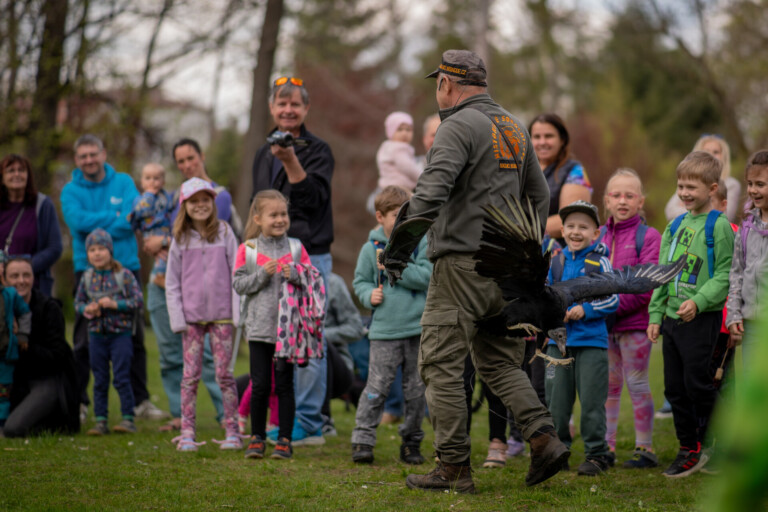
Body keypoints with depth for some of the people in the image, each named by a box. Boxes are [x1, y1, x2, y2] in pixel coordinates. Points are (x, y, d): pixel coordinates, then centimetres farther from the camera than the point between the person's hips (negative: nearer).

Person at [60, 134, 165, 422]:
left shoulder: (124, 183, 7)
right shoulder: (71, 191, 4)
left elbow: (134, 217, -8)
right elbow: (77, 220, -15)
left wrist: (96, 225, -14)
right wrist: (116, 216, -11)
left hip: (126, 267, 1)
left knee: (134, 338, 4)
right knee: (84, 341, 0)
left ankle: (140, 401, 11)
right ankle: (79, 403, 6)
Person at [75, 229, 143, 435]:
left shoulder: (124, 275, -5)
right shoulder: (87, 277, 7)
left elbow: (137, 300, -8)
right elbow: (78, 302, 13)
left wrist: (115, 304, -19)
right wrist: (86, 309, -9)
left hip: (120, 334, -4)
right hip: (96, 334, 4)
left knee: (121, 378, -7)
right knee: (100, 380, 7)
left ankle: (128, 418, -2)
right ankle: (100, 421, 11)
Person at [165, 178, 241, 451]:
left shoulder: (224, 233, 2)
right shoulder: (180, 239, 5)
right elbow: (172, 282, 6)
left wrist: (238, 312, -6)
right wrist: (177, 317, -3)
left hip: (221, 315, -1)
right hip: (192, 316, 1)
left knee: (224, 373, 1)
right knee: (191, 374, 2)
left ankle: (232, 431, 5)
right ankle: (187, 433, 5)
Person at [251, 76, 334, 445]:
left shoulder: (318, 151, -3)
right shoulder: (264, 154, 16)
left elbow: (314, 197, -16)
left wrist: (292, 162, -26)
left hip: (309, 257, -7)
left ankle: (309, 422, -3)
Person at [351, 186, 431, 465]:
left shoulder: (421, 241, 1)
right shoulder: (371, 248, 4)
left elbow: (426, 275, -10)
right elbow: (360, 281, 14)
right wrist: (369, 295, -7)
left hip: (418, 327, 1)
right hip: (384, 329, -1)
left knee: (416, 389, 7)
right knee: (377, 385, -6)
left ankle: (411, 442, 18)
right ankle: (362, 440, -2)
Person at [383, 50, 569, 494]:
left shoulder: (459, 125, -9)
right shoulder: (515, 128, 17)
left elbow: (434, 187, -22)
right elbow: (539, 195, 24)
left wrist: (405, 238, -23)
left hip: (463, 262, -8)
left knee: (442, 365, -2)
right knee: (499, 361, 17)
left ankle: (454, 469, -3)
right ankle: (544, 438, 2)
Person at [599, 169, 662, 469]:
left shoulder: (648, 236, -7)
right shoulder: (600, 235, 10)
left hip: (635, 323, -5)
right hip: (605, 324, 5)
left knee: (637, 383, -1)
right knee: (608, 385, 11)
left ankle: (645, 448, 7)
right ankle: (606, 446, 18)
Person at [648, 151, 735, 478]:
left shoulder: (718, 226, -8)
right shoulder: (675, 227, 13)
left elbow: (725, 275, -13)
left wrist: (699, 301, -24)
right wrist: (655, 315, 12)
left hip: (702, 319, -7)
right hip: (672, 317, 7)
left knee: (697, 382, -4)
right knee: (675, 387, 9)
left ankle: (709, 444, 14)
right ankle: (688, 450, 19)